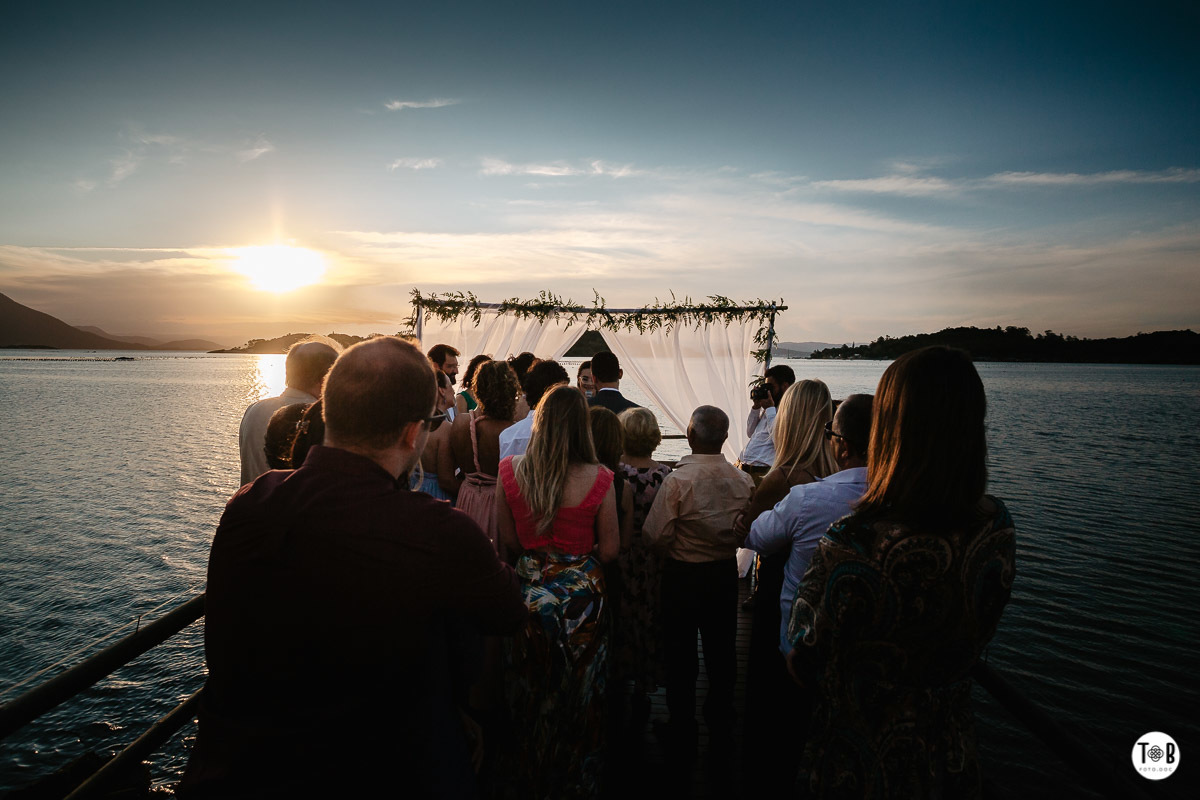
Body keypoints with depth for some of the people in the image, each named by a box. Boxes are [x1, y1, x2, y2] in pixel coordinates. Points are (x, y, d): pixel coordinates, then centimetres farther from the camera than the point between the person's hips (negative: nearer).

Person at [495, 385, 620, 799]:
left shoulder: (510, 470, -13)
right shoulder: (597, 479, -19)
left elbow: (508, 539, -3)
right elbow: (609, 551, -10)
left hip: (530, 590, 2)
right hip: (582, 594, -2)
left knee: (531, 692, 22)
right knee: (579, 692, 19)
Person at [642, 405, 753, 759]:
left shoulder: (677, 480, -23)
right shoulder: (744, 481, -10)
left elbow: (656, 534, -20)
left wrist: (680, 544, 0)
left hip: (683, 575, -4)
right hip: (725, 574, 4)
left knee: (681, 656, 12)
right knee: (722, 653, 18)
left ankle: (682, 738, 26)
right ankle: (721, 733, 34)